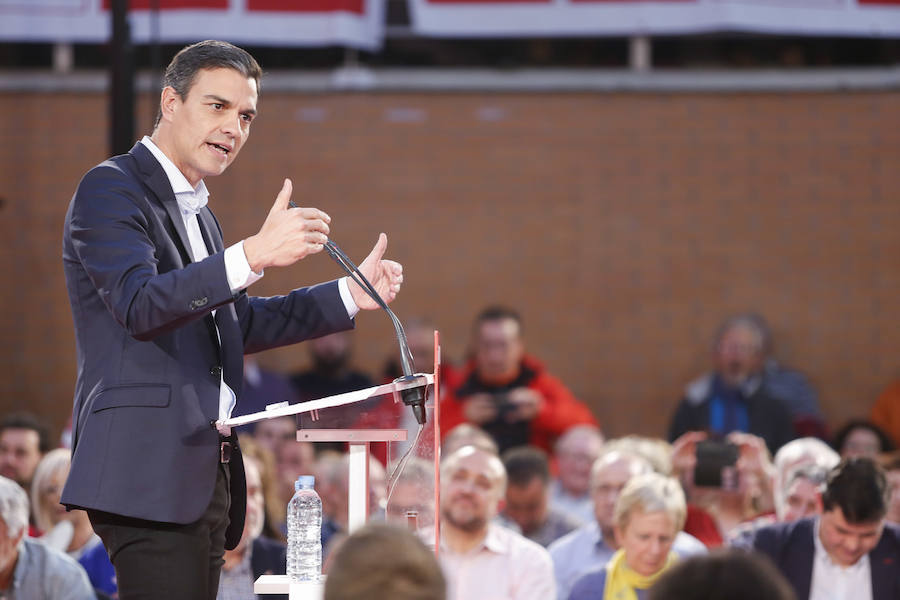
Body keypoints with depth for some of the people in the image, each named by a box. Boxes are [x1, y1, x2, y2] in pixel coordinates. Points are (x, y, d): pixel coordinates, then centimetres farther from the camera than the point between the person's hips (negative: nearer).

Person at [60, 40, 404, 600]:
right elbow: (139, 304, -20)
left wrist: (350, 295, 20)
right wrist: (253, 255, -31)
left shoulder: (198, 212, 23)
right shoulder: (110, 188, -5)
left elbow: (238, 323, 29)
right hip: (150, 475, -9)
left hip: (204, 476, 9)